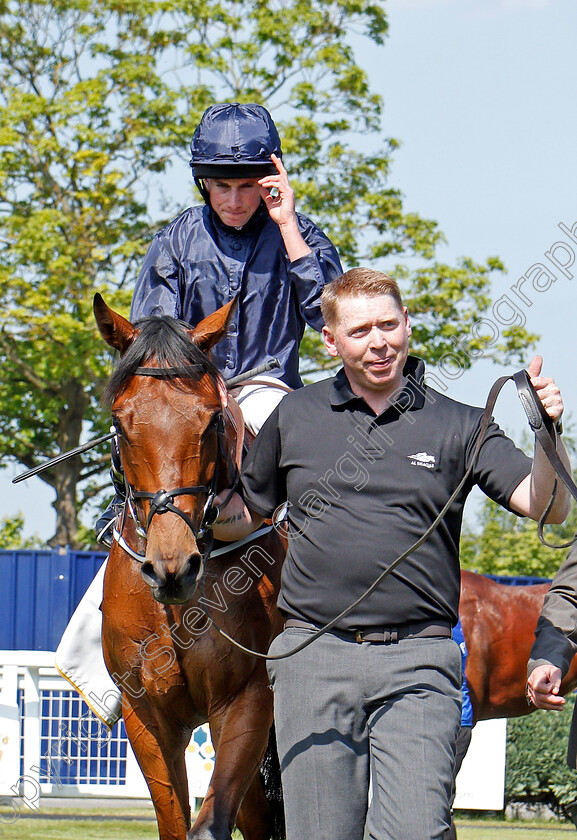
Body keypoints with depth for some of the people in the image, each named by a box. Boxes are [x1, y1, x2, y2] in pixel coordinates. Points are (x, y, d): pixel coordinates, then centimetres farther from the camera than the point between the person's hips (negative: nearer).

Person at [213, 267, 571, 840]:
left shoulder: (458, 427, 6)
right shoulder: (294, 417, 12)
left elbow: (546, 507, -4)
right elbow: (240, 518, 23)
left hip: (417, 663, -2)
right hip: (314, 657, 2)